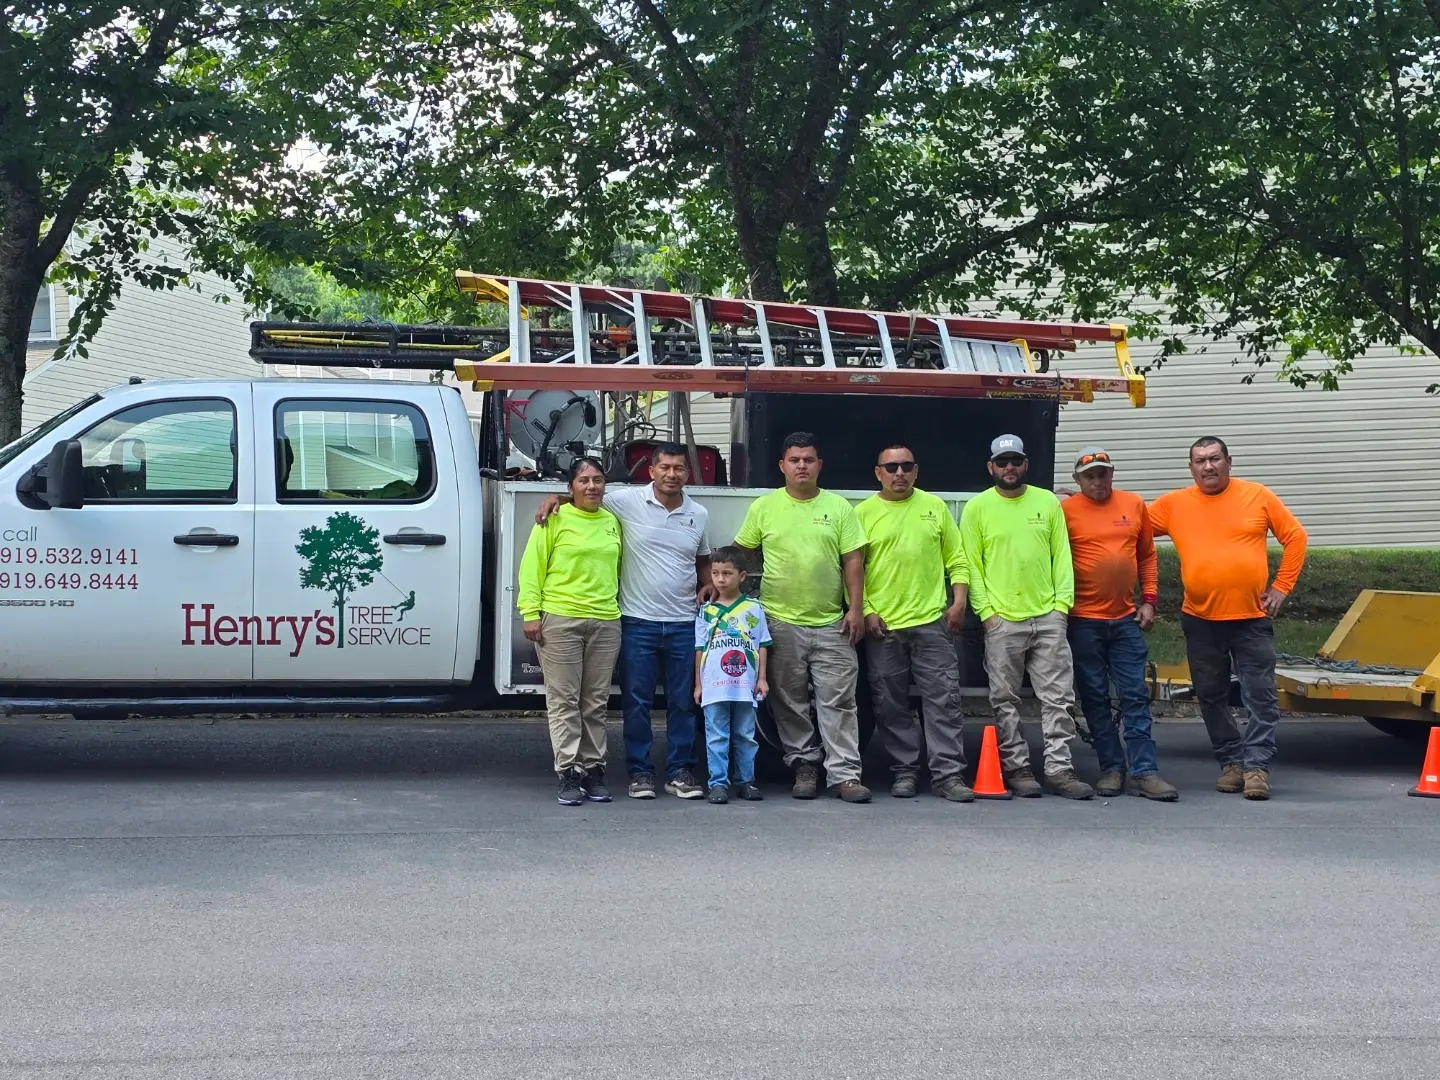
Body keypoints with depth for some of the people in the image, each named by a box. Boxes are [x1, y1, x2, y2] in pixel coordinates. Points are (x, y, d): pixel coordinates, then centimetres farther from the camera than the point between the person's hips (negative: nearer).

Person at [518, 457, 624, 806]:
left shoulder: (613, 522, 12)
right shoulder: (555, 519, 0)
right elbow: (531, 567, -1)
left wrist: (621, 609, 14)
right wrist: (531, 612, -8)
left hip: (605, 622, 4)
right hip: (560, 621, -4)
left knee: (596, 704, 8)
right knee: (564, 701, -2)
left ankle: (593, 770, 14)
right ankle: (569, 774, -1)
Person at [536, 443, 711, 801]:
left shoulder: (699, 514, 9)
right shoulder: (626, 501, -4)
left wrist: (707, 585, 6)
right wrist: (555, 497, -11)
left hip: (683, 623, 3)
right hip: (638, 621, -3)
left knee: (683, 702, 7)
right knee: (636, 701, 2)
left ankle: (680, 771, 15)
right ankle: (640, 772, 11)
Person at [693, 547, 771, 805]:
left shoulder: (753, 609, 4)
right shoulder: (706, 612, 6)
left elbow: (762, 646, 6)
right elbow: (700, 649, 8)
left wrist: (762, 678, 1)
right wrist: (698, 684, 5)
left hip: (746, 685, 0)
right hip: (714, 686, 0)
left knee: (746, 735, 8)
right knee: (717, 737, 0)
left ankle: (745, 781, 17)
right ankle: (718, 783, 3)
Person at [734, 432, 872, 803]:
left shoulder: (839, 507, 5)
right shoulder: (764, 507, 5)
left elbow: (853, 560, 3)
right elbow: (739, 552, 11)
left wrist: (856, 609, -4)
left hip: (831, 624, 0)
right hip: (781, 622, 0)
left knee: (839, 701, -2)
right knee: (790, 703, 5)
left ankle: (844, 774, 1)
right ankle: (804, 768, 16)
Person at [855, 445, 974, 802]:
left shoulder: (935, 506, 10)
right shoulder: (863, 513, 4)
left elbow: (957, 559, 11)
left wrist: (959, 602, 0)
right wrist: (865, 612, -7)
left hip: (933, 622, 1)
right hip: (881, 625, 0)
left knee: (944, 700, -3)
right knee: (891, 706, 4)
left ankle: (948, 774, 0)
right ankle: (904, 772, 14)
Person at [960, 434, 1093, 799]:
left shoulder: (1047, 502, 9)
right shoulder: (977, 508, 2)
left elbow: (1061, 556, 9)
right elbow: (971, 564, 1)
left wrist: (1062, 602, 0)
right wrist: (986, 611, -7)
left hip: (1048, 618, 2)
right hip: (1002, 620, -2)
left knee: (1059, 698, 2)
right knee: (1006, 701, 3)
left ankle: (1059, 768, 7)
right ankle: (1016, 769, 11)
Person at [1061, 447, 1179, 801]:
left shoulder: (1134, 505, 7)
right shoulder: (1067, 510, -4)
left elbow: (1148, 555, 14)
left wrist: (1149, 600, 6)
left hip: (1126, 619, 3)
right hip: (1084, 622, -2)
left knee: (1135, 697, 1)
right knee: (1095, 699, 4)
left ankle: (1144, 772, 2)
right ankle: (1112, 768, 12)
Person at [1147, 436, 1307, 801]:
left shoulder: (1258, 496, 0)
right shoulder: (1173, 504, 2)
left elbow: (1295, 536, 4)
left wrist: (1281, 586, 0)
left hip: (1252, 619, -2)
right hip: (1200, 621, 2)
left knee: (1261, 696, -4)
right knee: (1211, 697, 10)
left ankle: (1256, 765, 2)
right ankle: (1231, 762, 22)